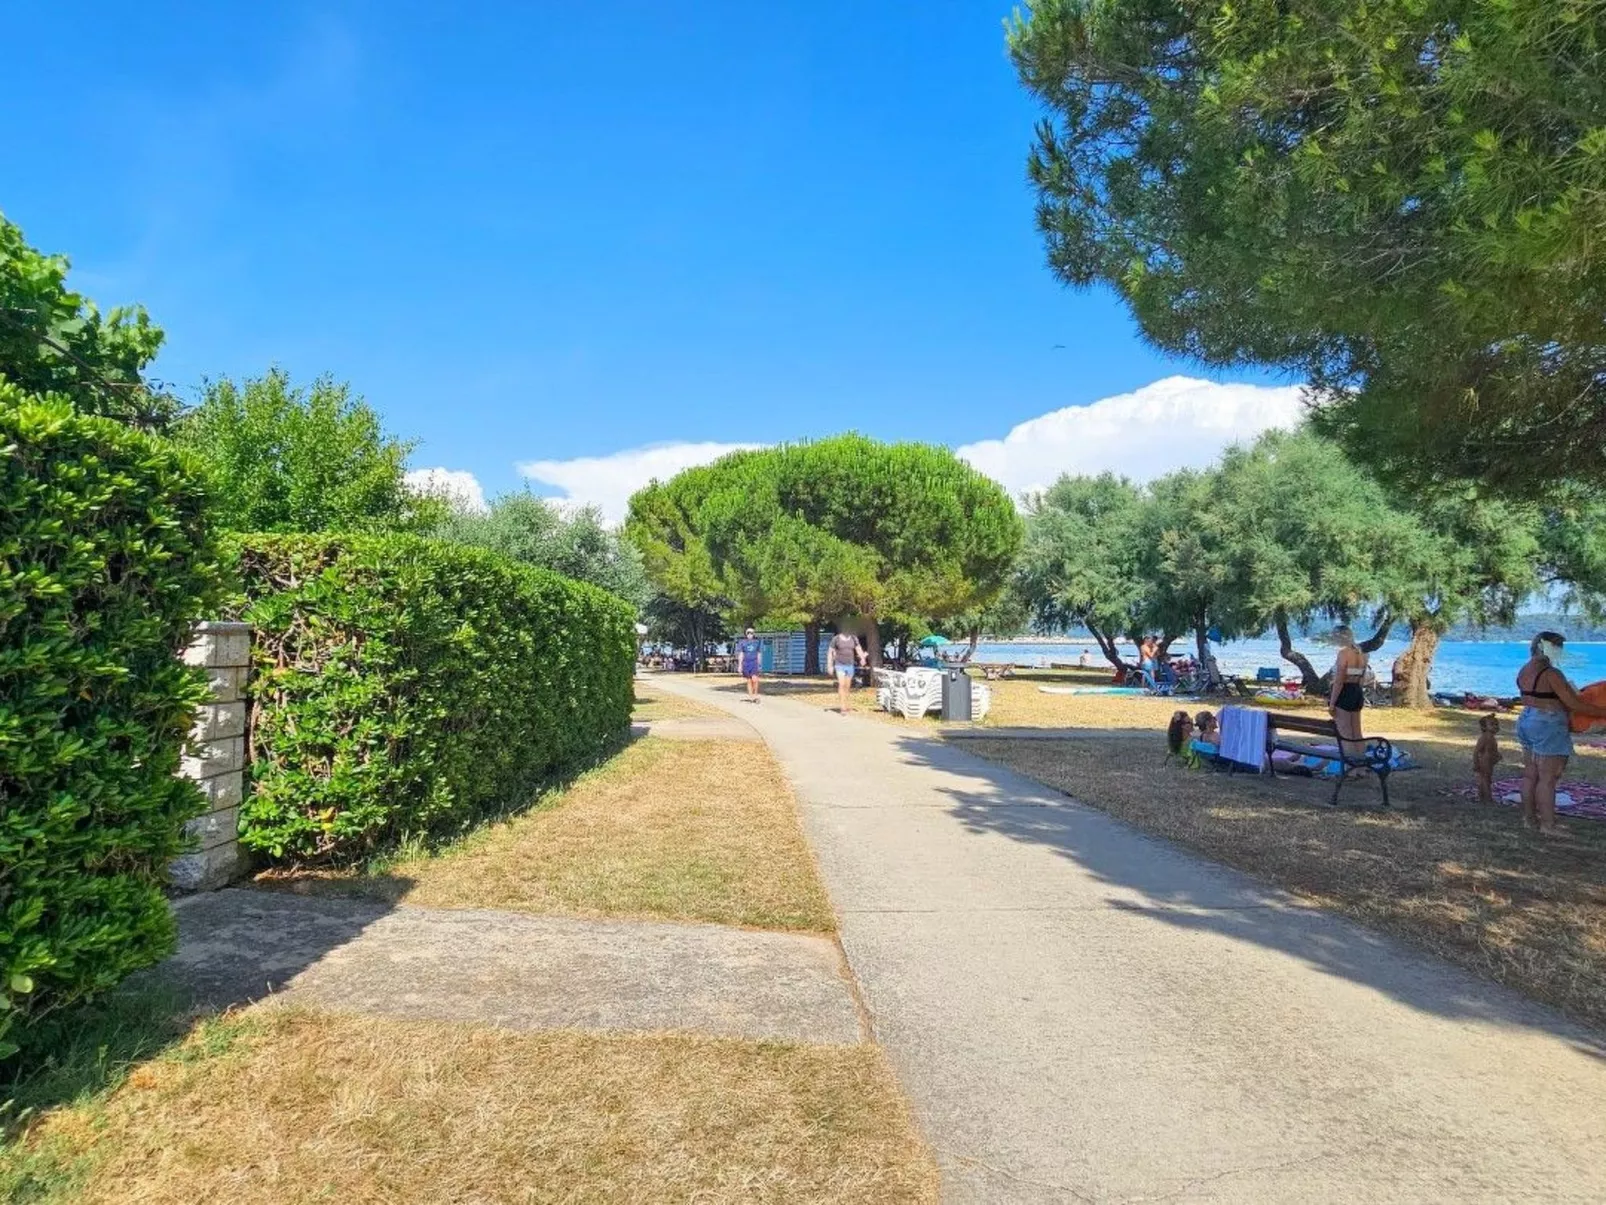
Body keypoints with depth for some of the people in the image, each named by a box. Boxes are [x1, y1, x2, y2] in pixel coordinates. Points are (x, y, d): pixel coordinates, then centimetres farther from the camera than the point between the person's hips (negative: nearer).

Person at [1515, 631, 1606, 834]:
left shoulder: (1524, 671, 8)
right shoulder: (1551, 674, -18)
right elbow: (1574, 704, -18)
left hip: (1526, 722, 9)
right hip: (1548, 727, -9)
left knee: (1530, 774, 14)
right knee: (1548, 779, -3)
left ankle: (1529, 818, 21)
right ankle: (1548, 826, 1)